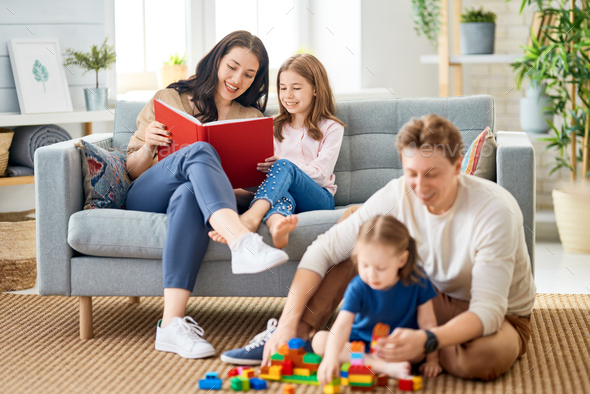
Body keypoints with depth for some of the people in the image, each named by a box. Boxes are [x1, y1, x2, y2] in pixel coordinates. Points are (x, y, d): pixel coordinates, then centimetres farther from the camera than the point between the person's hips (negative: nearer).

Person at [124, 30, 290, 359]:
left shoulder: (252, 120, 22)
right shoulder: (169, 100, 16)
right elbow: (133, 171, 14)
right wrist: (147, 145, -8)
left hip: (195, 197, 1)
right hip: (146, 201, -1)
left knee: (188, 194, -40)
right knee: (200, 152, -34)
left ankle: (173, 323, -55)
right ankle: (244, 243, -61)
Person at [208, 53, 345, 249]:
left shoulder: (331, 128, 11)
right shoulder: (275, 126, 26)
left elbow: (321, 174, -2)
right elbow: (261, 165, 16)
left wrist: (282, 165, -18)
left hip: (318, 198, -3)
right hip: (280, 193, 3)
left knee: (284, 167, -33)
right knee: (281, 196, -35)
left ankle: (251, 217, -60)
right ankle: (277, 225, -72)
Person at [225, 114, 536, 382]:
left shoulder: (495, 211, -31)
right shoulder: (398, 195, -19)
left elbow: (488, 310, -35)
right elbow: (322, 251, -19)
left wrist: (427, 341, -53)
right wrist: (288, 323, -30)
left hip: (500, 317, -3)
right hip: (434, 298, 3)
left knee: (486, 357, -42)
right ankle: (292, 335, -10)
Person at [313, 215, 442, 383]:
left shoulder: (416, 281, -18)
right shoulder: (358, 288, -22)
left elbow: (427, 322, -10)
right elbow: (342, 325, -34)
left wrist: (432, 359, -13)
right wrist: (331, 358, -49)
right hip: (362, 340, 1)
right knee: (319, 340, -24)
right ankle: (384, 366, -34)